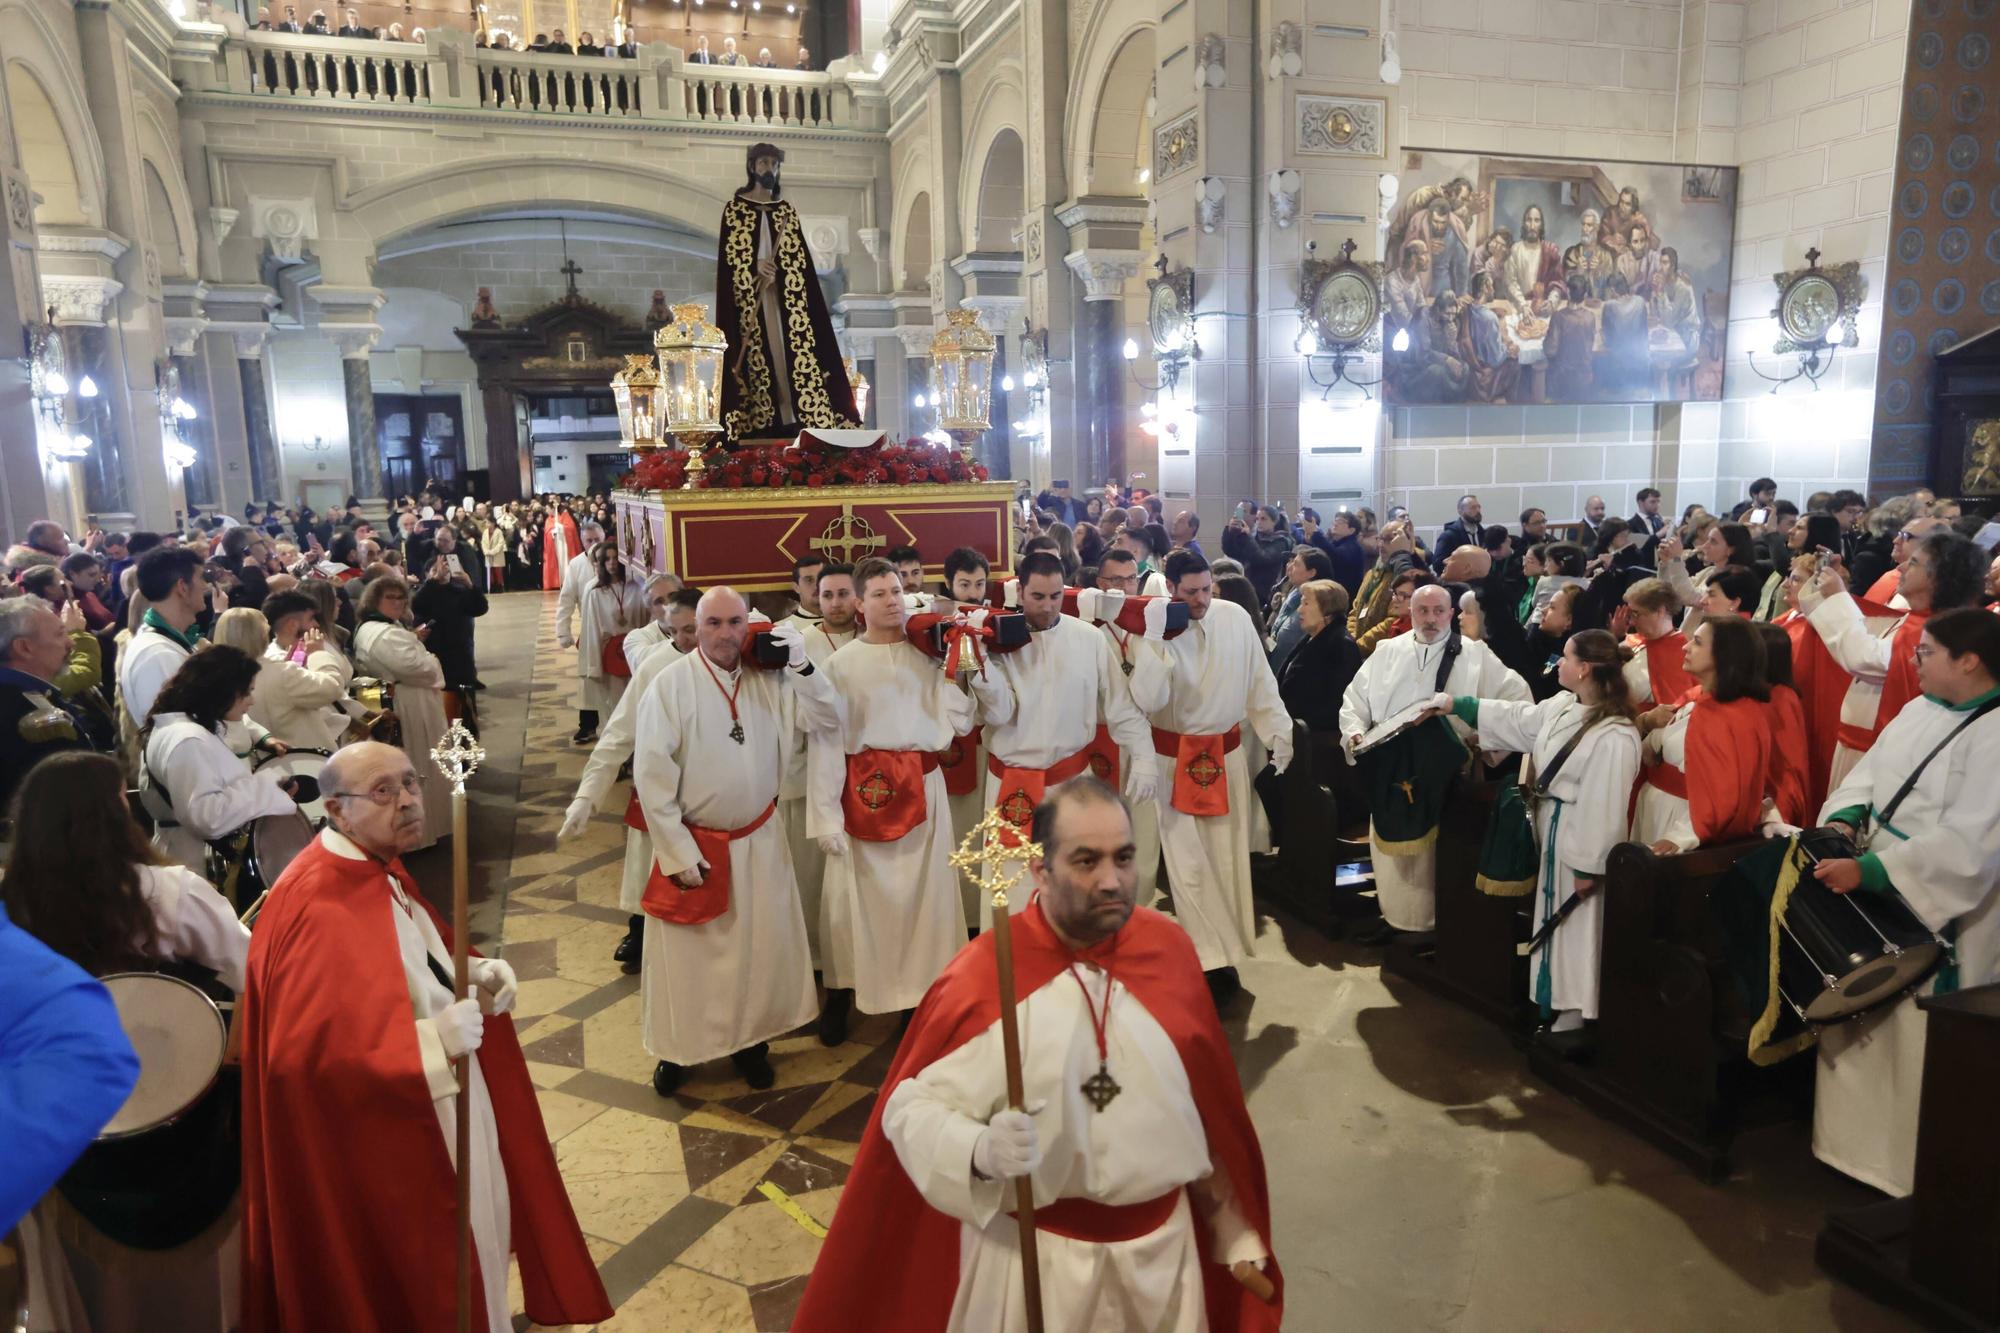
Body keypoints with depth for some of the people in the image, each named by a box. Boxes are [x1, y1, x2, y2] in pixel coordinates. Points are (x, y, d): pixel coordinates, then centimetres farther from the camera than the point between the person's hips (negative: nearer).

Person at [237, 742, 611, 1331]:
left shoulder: (377, 871, 1)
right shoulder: (317, 908, -28)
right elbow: (304, 1053, -31)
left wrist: (475, 972, -3)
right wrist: (432, 1040, -33)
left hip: (433, 1109, 9)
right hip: (383, 1139, -9)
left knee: (470, 1232, 25)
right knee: (421, 1283, 11)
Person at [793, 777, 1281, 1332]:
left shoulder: (1168, 947, -7)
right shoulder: (982, 977, -21)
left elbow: (1211, 1108, 3)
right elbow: (910, 1106, -15)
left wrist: (1236, 1231, 11)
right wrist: (981, 1151, -35)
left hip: (1164, 1241, 4)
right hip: (1033, 1252, -3)